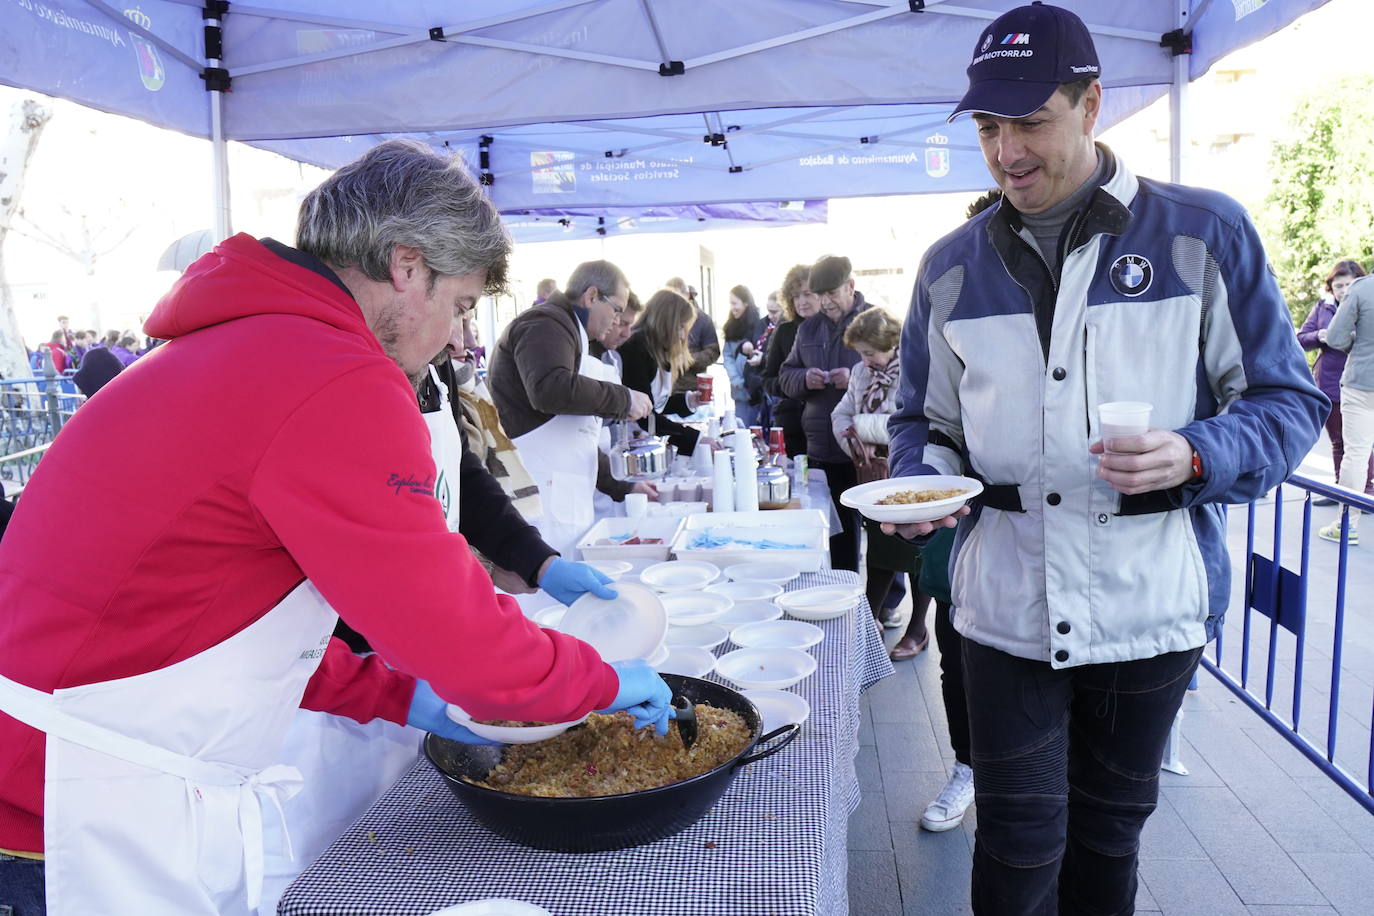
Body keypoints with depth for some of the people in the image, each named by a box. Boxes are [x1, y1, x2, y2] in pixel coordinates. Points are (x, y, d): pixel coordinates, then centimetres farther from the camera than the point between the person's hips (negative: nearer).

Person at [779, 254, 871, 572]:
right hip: (821, 450, 5)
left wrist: (856, 378, -22)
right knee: (838, 533, 13)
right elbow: (785, 376, 18)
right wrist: (804, 378, -3)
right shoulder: (809, 328, 16)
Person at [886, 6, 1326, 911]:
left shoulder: (1203, 233, -4)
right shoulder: (951, 267, 4)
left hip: (1151, 597, -1)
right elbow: (926, 421, 12)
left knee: (1109, 833, 18)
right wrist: (921, 488, -9)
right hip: (1007, 600, 1)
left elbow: (1289, 400, -1)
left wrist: (1196, 457, -21)